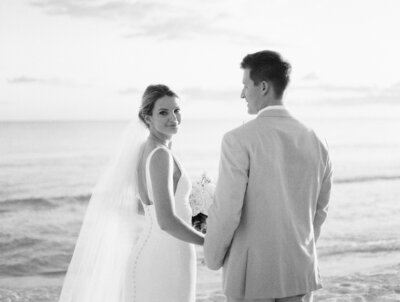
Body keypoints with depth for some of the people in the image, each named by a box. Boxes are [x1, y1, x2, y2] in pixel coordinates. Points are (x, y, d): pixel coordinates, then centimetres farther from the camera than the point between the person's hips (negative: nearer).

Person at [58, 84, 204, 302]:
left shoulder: (144, 150, 10)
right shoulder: (160, 155, -18)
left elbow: (137, 206, 21)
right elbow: (166, 221, -27)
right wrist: (208, 241, -15)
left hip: (149, 255, 9)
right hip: (165, 263, -9)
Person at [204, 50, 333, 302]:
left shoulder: (239, 141, -16)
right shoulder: (316, 143, 2)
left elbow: (226, 212, -16)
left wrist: (213, 256, 3)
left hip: (252, 272, -5)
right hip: (300, 272, 5)